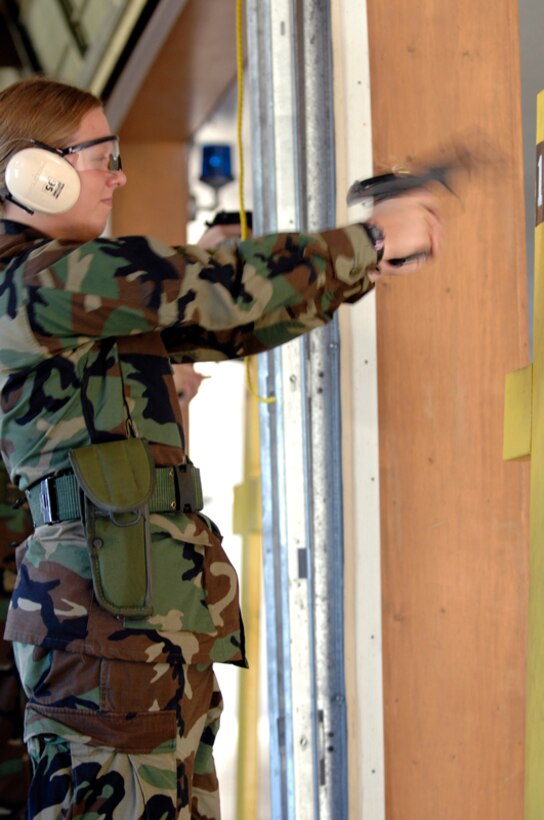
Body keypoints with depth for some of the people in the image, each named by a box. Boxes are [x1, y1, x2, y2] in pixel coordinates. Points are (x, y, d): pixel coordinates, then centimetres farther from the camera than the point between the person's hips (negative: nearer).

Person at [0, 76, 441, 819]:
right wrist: (370, 240, -2)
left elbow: (221, 329, 20)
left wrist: (368, 264, 16)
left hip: (155, 613, 10)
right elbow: (220, 290, -13)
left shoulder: (83, 302, 20)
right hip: (114, 611, -10)